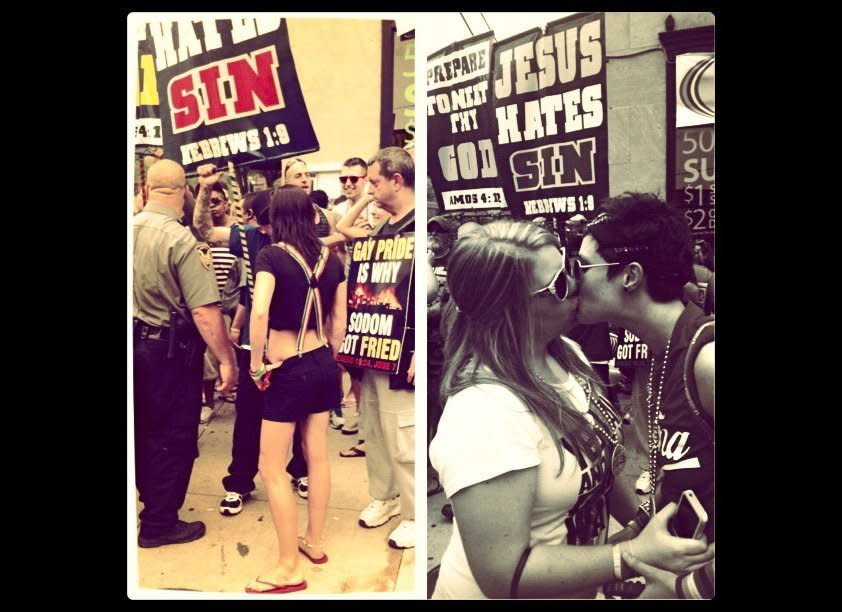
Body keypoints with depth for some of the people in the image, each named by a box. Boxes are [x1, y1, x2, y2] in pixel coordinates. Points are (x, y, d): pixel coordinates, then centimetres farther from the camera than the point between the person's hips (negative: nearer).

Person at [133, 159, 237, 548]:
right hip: (171, 349, -7)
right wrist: (226, 360, -18)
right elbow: (205, 312, -25)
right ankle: (159, 523, 18)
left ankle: (150, 497, 42)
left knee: (144, 427, 22)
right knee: (173, 435, 7)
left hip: (138, 342, 7)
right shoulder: (182, 241, -22)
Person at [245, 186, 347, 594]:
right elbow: (339, 324, 7)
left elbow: (259, 312, -28)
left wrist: (256, 365, -16)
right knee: (317, 456, 17)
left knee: (272, 470, 4)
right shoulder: (331, 259, 3)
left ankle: (289, 568, 10)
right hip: (323, 365, 7)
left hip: (288, 370, -6)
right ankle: (314, 542, 32)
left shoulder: (272, 255, -14)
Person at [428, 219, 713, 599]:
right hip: (504, 593, -7)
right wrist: (637, 555, -27)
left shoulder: (564, 353, -6)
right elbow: (503, 574, -29)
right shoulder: (485, 414, -32)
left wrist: (640, 519, 1)